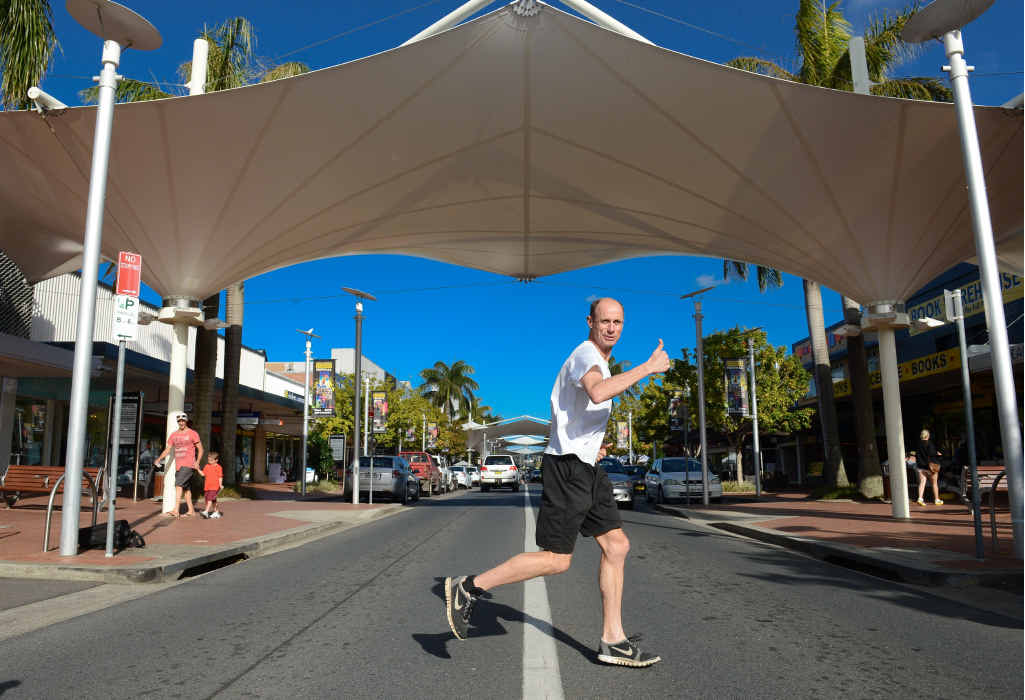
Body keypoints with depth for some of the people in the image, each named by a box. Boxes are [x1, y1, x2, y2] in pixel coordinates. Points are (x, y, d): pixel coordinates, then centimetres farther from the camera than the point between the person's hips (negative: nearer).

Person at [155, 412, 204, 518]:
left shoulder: (193, 433, -2)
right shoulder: (173, 435, 13)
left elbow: (200, 449, -1)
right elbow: (168, 449, 13)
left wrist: (197, 461, -14)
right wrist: (159, 459, -1)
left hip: (188, 465, -6)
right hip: (178, 465, 6)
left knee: (178, 484, -19)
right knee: (186, 488, 11)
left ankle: (176, 511, -24)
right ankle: (191, 510, 20)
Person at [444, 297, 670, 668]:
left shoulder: (599, 359, 18)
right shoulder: (586, 354, -14)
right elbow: (598, 392, -38)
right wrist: (647, 368, -30)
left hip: (586, 468, 10)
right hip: (567, 466, -10)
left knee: (616, 546, 7)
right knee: (556, 560, -5)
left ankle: (612, 641, 14)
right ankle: (468, 588, 5)